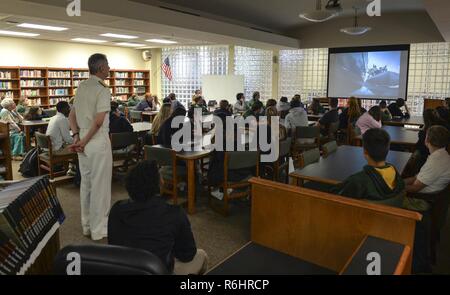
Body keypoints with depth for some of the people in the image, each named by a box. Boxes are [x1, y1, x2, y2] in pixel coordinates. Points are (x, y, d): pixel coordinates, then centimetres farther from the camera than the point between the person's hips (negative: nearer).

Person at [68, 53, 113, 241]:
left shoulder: (81, 87, 12)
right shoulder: (103, 89, -13)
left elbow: (72, 116, 12)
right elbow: (99, 121, -21)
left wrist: (77, 137, 5)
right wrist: (84, 141, -11)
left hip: (84, 140, 8)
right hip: (98, 141, -8)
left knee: (86, 183, 16)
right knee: (100, 185, 1)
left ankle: (87, 225, 29)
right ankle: (99, 229, 11)